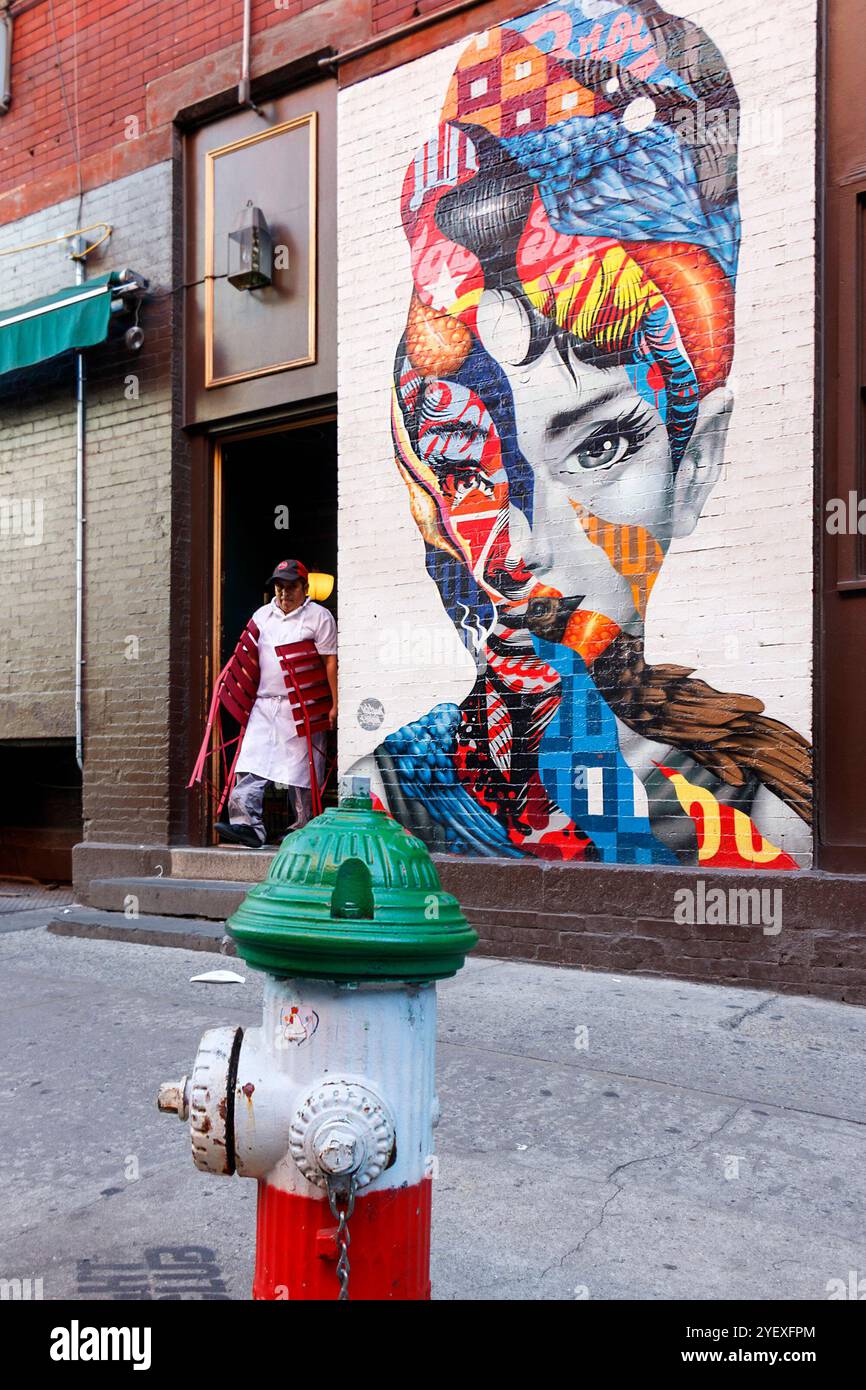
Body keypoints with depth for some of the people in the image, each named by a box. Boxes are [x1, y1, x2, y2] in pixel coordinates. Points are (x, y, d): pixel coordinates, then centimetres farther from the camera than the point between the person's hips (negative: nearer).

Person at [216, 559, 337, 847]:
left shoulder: (319, 616, 1)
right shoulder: (261, 615, 18)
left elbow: (330, 662, -4)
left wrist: (334, 705, -11)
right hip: (263, 705, 5)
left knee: (301, 769, -1)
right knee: (251, 765, -9)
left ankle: (303, 830, 9)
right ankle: (247, 825, -13)